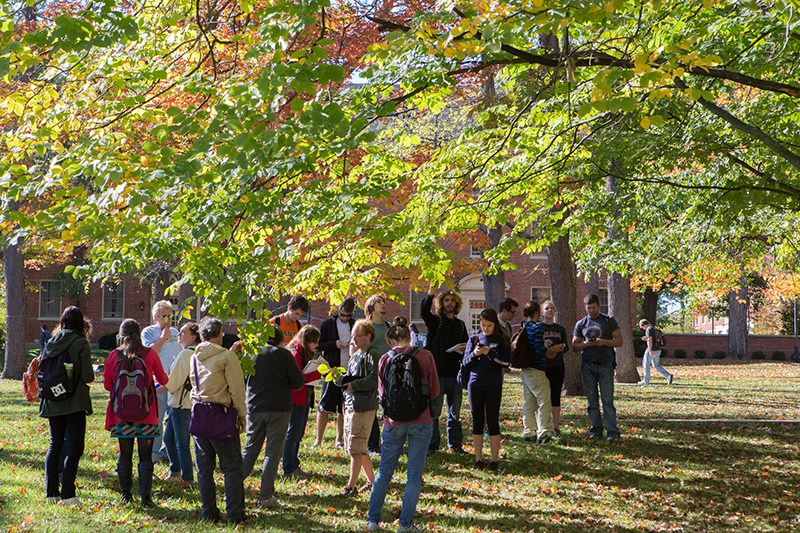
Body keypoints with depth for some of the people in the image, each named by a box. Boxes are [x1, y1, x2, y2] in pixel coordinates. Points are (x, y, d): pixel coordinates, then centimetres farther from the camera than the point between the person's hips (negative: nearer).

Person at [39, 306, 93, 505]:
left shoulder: (50, 343, 6)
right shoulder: (81, 343, -9)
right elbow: (87, 376, -12)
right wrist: (90, 376, 9)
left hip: (53, 403, 5)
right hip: (74, 402, -5)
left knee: (55, 446, 12)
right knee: (74, 447, -3)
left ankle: (51, 491, 11)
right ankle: (67, 494, -9)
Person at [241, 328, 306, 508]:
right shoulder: (284, 354, -5)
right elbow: (298, 383, -6)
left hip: (254, 408, 3)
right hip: (279, 408, -3)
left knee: (250, 449, 14)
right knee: (273, 452, 1)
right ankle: (265, 497, 0)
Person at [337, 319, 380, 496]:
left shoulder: (374, 355, -9)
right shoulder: (355, 355, 20)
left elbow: (374, 379, -20)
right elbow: (348, 378, 23)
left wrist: (354, 385, -16)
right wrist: (343, 379, 1)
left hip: (364, 406, -10)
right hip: (350, 405, 10)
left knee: (356, 448, -9)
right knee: (359, 448, 13)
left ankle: (351, 485, -6)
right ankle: (372, 480, 23)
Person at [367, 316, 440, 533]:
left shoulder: (386, 359, -1)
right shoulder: (425, 356, -4)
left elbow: (382, 393, 6)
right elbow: (434, 390, 0)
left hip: (393, 422, 1)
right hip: (421, 421, -1)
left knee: (384, 472, 14)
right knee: (414, 474, 6)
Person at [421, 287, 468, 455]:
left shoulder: (460, 324, 16)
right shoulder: (436, 321, 1)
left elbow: (466, 345, 24)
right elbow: (424, 313, -21)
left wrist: (464, 351, 0)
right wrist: (431, 291, -31)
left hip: (455, 372, 5)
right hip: (438, 372, -5)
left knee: (455, 411, 9)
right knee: (434, 410, -3)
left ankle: (455, 444, 16)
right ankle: (432, 444, 3)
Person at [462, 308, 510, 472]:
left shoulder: (501, 340, 3)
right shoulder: (474, 339, 9)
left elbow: (506, 362, -5)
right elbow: (465, 363, 7)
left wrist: (490, 353, -17)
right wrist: (474, 354, -12)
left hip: (494, 385, -2)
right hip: (475, 384, 2)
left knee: (493, 422, -2)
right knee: (477, 422, 4)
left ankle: (495, 460, 3)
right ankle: (478, 459, 10)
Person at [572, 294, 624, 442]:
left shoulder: (608, 320, 5)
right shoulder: (581, 324, 13)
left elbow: (619, 341, 2)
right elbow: (574, 345, 12)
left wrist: (603, 342, -15)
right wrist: (585, 344, -10)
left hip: (605, 365, -3)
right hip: (587, 366, 3)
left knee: (607, 400, -9)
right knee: (592, 400, 4)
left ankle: (612, 432, -11)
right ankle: (596, 430, 11)